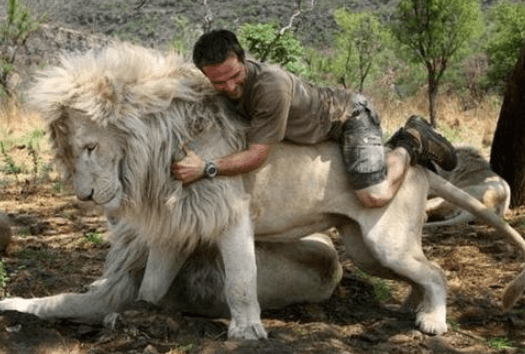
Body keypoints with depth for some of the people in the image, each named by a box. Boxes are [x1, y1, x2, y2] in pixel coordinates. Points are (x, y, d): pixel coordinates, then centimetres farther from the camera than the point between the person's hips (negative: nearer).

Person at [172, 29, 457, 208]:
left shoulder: (270, 85, -40)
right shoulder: (221, 80, -16)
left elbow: (257, 155, -36)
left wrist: (205, 169, -44)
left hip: (350, 116, -8)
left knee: (375, 197, -23)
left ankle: (411, 143, 3)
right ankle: (396, 148, 34)